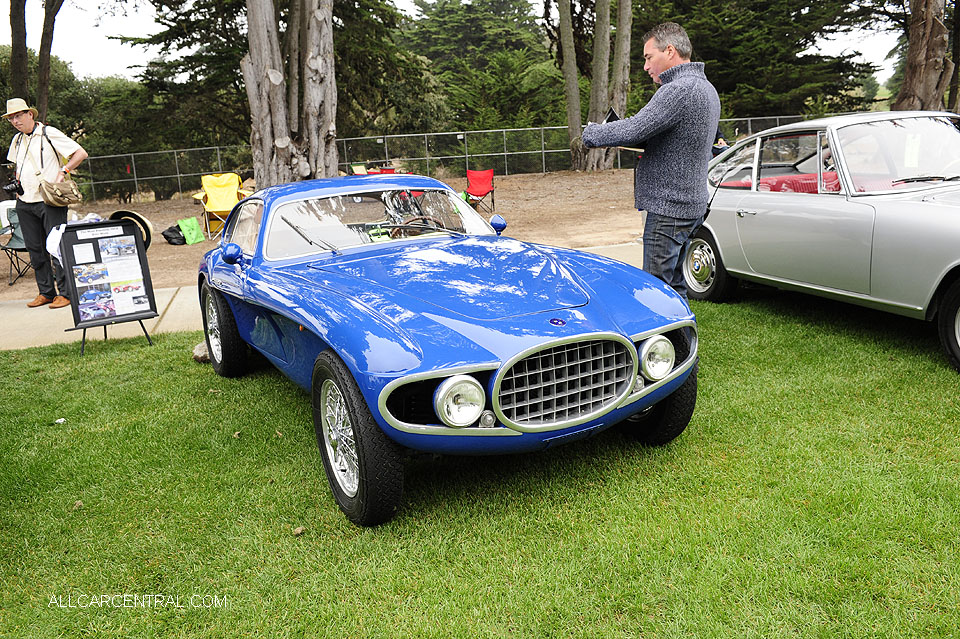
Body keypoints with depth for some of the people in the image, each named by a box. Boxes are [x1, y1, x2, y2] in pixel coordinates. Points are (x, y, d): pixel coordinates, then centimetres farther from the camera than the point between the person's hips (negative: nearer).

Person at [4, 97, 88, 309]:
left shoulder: (49, 134, -2)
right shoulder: (17, 140, 17)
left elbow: (81, 154, -5)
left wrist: (63, 171, -13)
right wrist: (18, 186, 16)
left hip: (50, 202, -6)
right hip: (25, 203, 7)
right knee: (35, 249, 6)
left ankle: (65, 293, -3)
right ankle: (45, 292, 13)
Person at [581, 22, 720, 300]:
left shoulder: (678, 90, -18)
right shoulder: (705, 87, 16)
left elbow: (633, 130, -24)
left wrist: (590, 134, -8)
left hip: (668, 208, -10)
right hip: (692, 205, 10)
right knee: (674, 289, 17)